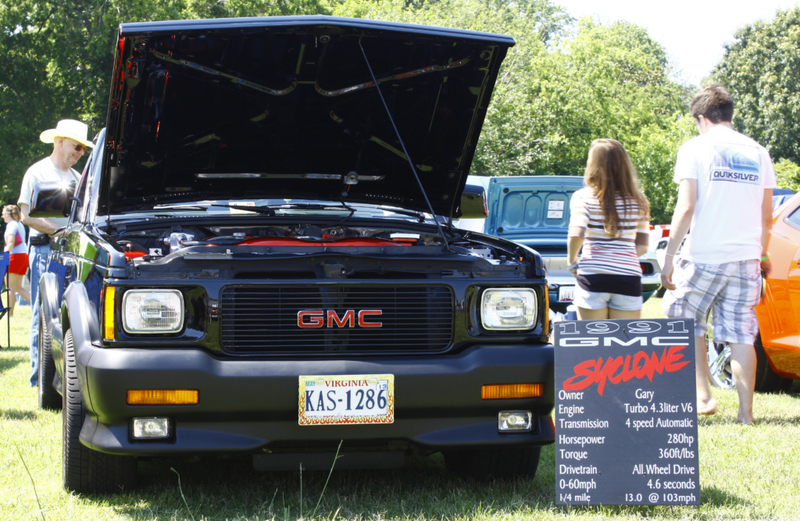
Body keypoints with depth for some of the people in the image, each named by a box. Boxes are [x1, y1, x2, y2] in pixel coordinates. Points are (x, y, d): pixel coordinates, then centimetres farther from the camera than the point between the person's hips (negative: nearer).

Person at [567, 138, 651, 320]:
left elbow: (576, 235, -15)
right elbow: (642, 246, 8)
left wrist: (572, 262, 0)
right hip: (629, 276, 2)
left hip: (593, 277, -2)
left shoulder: (583, 197, -3)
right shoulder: (638, 201, 6)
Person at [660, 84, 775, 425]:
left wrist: (669, 256, -8)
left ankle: (703, 395, 4)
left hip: (704, 256, -4)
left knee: (686, 321, 14)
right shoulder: (757, 153, 11)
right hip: (746, 257, 4)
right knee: (741, 334, 5)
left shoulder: (695, 148, -3)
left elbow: (686, 209, -10)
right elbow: (766, 216, 13)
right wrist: (762, 255, 27)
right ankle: (746, 413, 3)